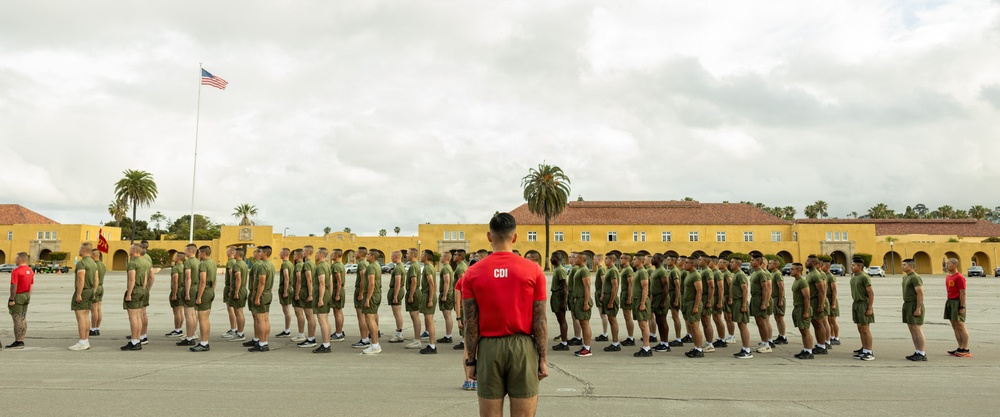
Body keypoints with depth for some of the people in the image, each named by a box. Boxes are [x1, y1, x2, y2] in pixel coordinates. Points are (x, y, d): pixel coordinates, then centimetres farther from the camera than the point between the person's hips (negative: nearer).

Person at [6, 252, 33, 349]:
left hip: (18, 296, -8)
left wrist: (11, 299, -17)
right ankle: (21, 341, 14)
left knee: (17, 319, -4)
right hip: (26, 296, 8)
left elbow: (14, 286, -20)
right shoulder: (30, 271, 10)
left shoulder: (16, 271, -16)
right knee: (23, 319, 10)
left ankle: (18, 342, -2)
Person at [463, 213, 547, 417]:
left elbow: (471, 323, 0)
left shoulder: (473, 273, -1)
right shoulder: (533, 270, -4)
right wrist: (542, 358, 4)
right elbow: (540, 320, -3)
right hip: (522, 346, 0)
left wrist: (471, 360, 7)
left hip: (489, 348, 1)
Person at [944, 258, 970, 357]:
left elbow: (963, 293, -15)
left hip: (957, 302, -9)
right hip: (949, 302, 9)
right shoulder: (948, 277, 16)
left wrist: (962, 307, -19)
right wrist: (948, 303, 17)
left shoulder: (959, 277, -12)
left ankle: (966, 350, -1)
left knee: (960, 326, -6)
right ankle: (960, 348, 15)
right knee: (955, 327, 10)